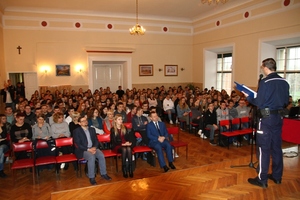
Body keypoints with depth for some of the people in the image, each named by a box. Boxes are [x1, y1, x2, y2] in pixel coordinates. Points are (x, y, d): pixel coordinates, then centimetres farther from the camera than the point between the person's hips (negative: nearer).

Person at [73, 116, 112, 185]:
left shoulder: (92, 129, 15)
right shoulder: (76, 131, -1)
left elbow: (96, 141, 12)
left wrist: (94, 147, -10)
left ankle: (103, 174, -9)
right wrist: (88, 149, -19)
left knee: (101, 156, -23)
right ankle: (91, 177, -22)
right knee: (91, 157, -33)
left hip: (93, 148, 4)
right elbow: (78, 144, -9)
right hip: (83, 150, -4)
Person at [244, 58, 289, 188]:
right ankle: (277, 176, 26)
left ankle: (262, 180, 6)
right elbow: (286, 102, 11)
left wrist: (248, 97, 0)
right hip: (278, 117, 7)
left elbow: (259, 103, -16)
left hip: (267, 118, -7)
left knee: (263, 149, -1)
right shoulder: (284, 82, 5)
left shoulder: (265, 82, -15)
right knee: (276, 147, 15)